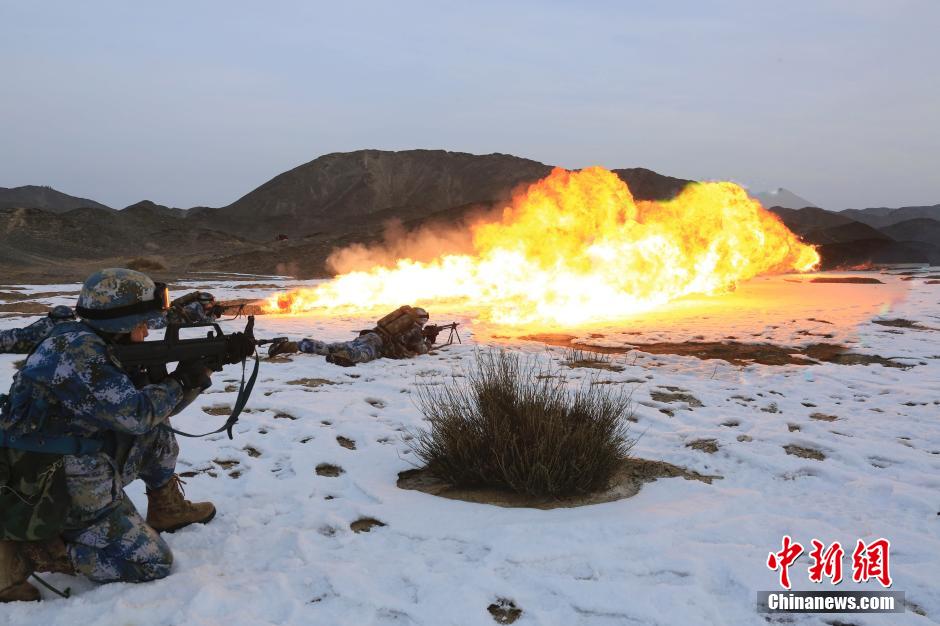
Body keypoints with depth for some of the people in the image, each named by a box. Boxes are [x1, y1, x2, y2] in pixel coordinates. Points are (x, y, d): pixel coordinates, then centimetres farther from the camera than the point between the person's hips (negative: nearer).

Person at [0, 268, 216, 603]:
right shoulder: (78, 349, -22)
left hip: (80, 473, 9)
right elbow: (135, 414, -23)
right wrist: (180, 382, -8)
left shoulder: (91, 344, 6)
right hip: (61, 496, -9)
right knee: (153, 563, -6)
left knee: (158, 433, 13)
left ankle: (166, 509, 26)